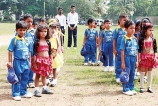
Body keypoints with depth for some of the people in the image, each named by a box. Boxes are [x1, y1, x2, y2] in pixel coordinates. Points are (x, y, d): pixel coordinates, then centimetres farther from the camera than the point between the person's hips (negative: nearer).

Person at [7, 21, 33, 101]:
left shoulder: (26, 40, 7)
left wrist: (29, 61, 15)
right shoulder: (14, 40, -8)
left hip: (26, 62, 5)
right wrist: (10, 62, -10)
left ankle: (23, 92, 27)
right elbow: (10, 51, -7)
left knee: (25, 78, 14)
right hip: (18, 62, -5)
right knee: (17, 79, 2)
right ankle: (15, 94, 11)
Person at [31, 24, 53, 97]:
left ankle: (45, 88, 27)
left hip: (47, 60, 5)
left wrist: (51, 61, 10)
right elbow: (34, 53, -10)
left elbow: (50, 52, 12)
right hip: (39, 60, -5)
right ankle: (36, 90, 4)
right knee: (38, 75, 0)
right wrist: (34, 62, -15)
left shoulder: (48, 42, 7)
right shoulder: (37, 42, -8)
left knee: (44, 75, 17)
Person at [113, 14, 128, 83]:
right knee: (118, 64, 6)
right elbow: (114, 40, -3)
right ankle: (118, 77, 16)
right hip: (119, 50, -3)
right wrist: (114, 49, -5)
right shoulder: (117, 30, -5)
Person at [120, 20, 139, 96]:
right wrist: (123, 62, -11)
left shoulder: (135, 39, 7)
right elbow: (122, 51, -10)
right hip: (127, 58, -5)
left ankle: (131, 88, 24)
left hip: (133, 58, 5)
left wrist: (137, 61, 10)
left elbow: (136, 51, 12)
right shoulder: (124, 39, -9)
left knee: (132, 74, 12)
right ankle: (126, 89, 12)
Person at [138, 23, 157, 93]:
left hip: (151, 57, 3)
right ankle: (142, 87, 10)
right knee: (142, 72, 2)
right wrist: (139, 58, -9)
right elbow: (139, 50, -5)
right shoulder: (142, 40, -7)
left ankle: (149, 87, 17)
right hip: (144, 57, -3)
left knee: (150, 72, 10)